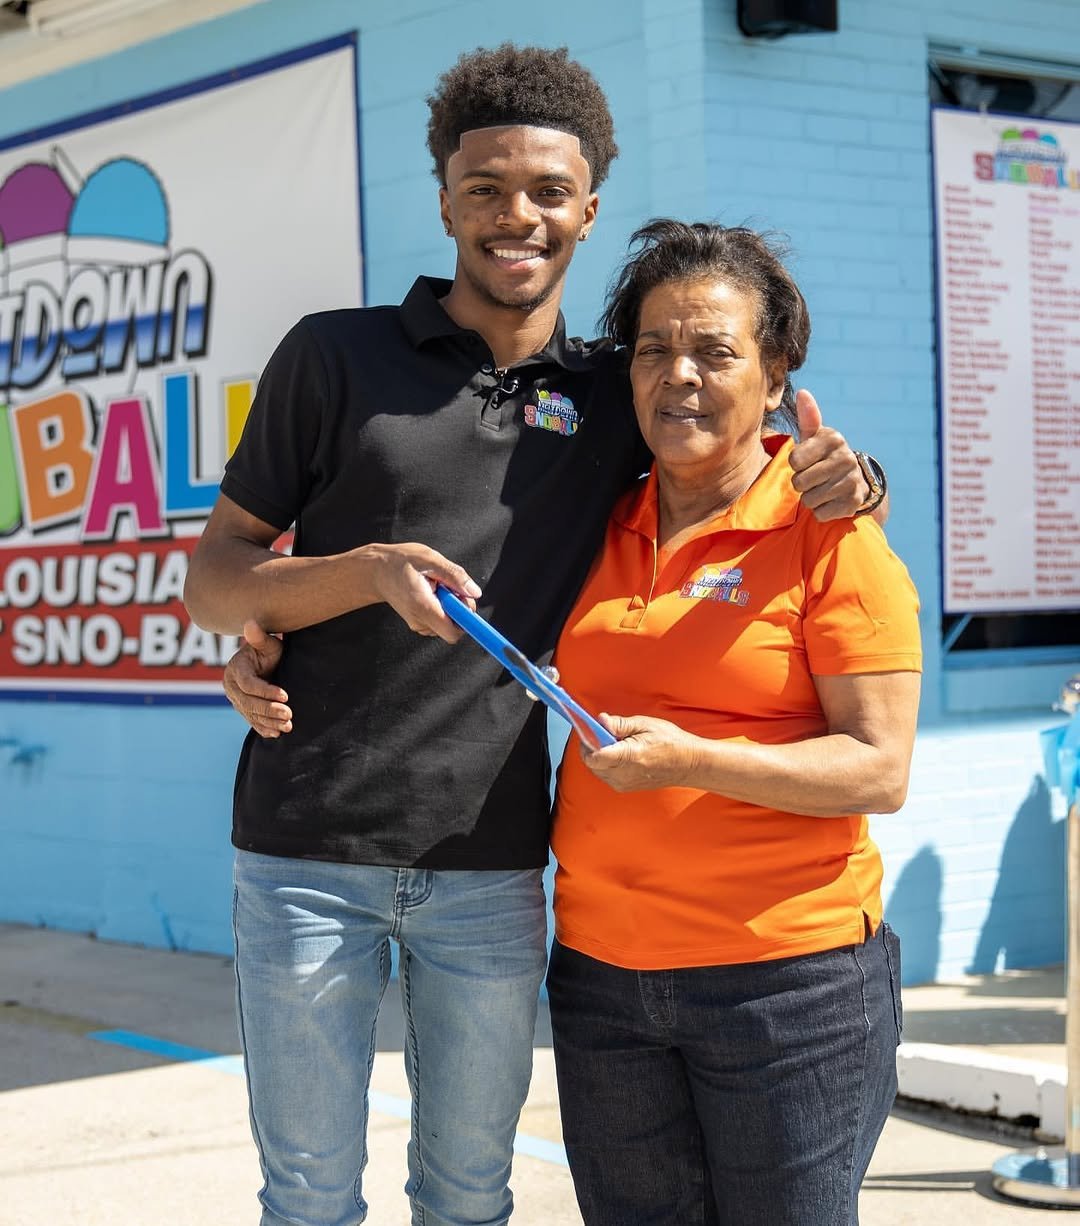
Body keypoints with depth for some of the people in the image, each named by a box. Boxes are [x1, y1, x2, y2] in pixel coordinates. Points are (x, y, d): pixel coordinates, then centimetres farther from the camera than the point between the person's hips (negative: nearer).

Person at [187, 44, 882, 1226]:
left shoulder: (615, 397, 8)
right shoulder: (338, 355, 1)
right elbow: (209, 584, 1)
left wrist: (837, 475, -5)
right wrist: (373, 571, -18)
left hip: (491, 866, 2)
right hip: (309, 850, -2)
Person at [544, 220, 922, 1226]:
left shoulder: (828, 533, -7)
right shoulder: (601, 529, 8)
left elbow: (881, 770, -12)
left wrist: (693, 761, -23)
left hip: (787, 975, -5)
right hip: (602, 969, 5)